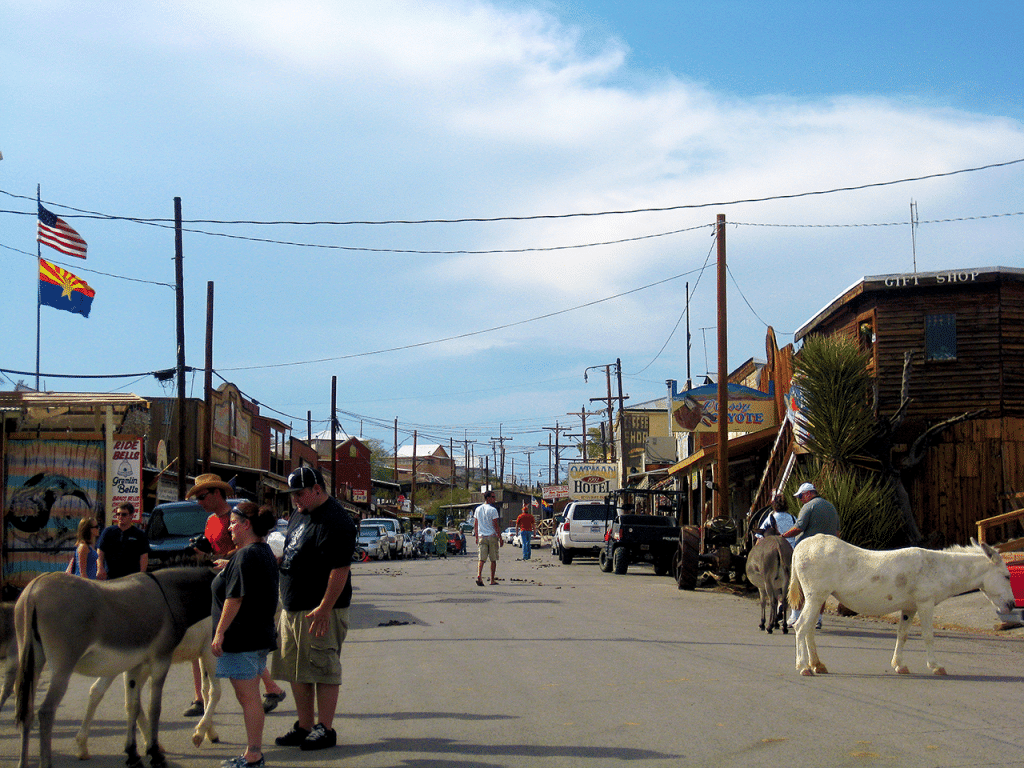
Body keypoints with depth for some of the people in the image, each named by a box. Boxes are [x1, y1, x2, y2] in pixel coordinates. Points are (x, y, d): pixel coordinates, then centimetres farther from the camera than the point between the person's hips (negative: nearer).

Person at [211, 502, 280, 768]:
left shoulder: (246, 556, -17)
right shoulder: (264, 552, 14)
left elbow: (235, 598, -20)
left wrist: (219, 633, -18)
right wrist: (227, 567, 34)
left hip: (242, 639, -10)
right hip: (259, 636, 10)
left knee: (248, 698, -6)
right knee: (250, 697, 15)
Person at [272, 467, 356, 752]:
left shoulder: (335, 521, -16)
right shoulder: (299, 515, 14)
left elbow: (340, 569, -21)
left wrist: (324, 609, -22)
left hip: (320, 610, -10)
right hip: (292, 608, 10)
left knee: (323, 670, -2)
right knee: (296, 671, 13)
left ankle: (325, 729, 5)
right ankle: (304, 726, 22)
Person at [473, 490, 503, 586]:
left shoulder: (477, 509, 8)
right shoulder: (492, 510, -9)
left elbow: (475, 525, 11)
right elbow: (496, 526, -10)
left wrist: (476, 537, 20)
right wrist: (500, 538, -5)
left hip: (481, 537, 4)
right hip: (492, 537, -4)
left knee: (481, 559, -2)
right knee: (493, 559, 7)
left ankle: (479, 576, -24)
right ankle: (492, 580, 11)